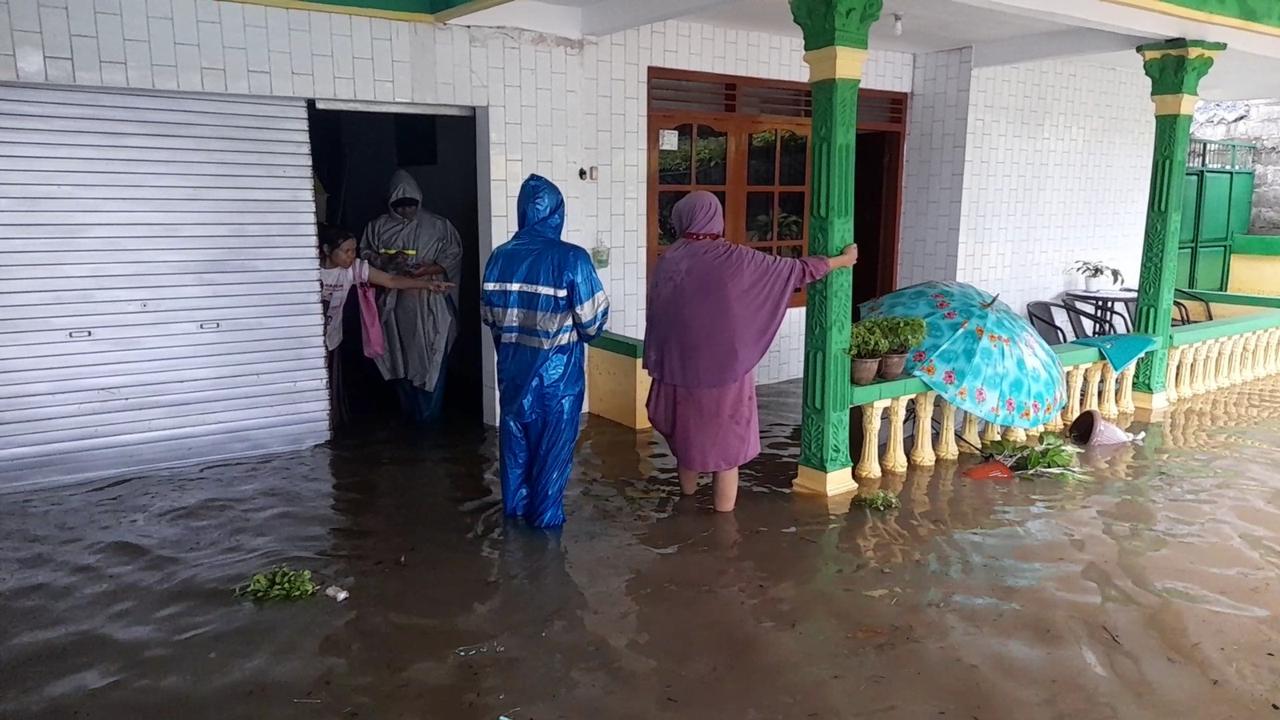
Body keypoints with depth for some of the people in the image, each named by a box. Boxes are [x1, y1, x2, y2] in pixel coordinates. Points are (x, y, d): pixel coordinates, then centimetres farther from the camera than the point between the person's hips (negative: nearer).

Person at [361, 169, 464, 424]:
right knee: (401, 360, 10)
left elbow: (453, 256, -1)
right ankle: (411, 414, 24)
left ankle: (430, 417, 10)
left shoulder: (439, 225, 0)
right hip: (395, 304, 3)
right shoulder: (379, 227, 7)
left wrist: (428, 269, -17)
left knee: (431, 360, -1)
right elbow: (365, 254, 10)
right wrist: (386, 262, -11)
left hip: (430, 305, -2)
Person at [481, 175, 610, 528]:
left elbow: (488, 314, 6)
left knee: (515, 435, 19)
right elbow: (593, 321, -14)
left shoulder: (500, 257, -4)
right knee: (554, 442, 10)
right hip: (558, 367, -4)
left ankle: (515, 505, 31)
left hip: (513, 364, 4)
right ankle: (546, 515, 19)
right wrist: (575, 331, 7)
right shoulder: (571, 259, -18)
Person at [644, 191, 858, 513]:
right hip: (726, 371, -4)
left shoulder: (668, 261, -1)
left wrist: (656, 367, 17)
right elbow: (794, 270, -2)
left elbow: (657, 318, 6)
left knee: (685, 440, 20)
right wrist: (843, 260, 13)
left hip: (680, 369, 4)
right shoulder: (736, 259, -11)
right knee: (726, 447, 6)